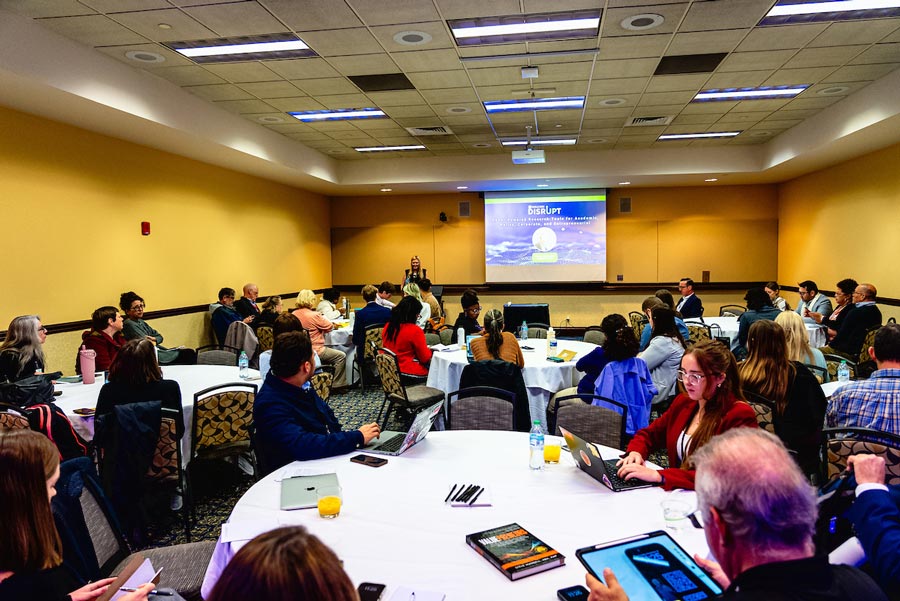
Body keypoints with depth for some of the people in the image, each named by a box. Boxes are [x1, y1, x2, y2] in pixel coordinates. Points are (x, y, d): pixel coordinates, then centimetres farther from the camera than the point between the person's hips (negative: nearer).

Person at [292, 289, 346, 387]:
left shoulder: (294, 315, 3)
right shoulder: (314, 315, -20)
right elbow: (330, 327, -7)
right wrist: (322, 318, 11)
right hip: (314, 351, -9)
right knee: (341, 356, 1)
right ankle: (335, 385, 4)